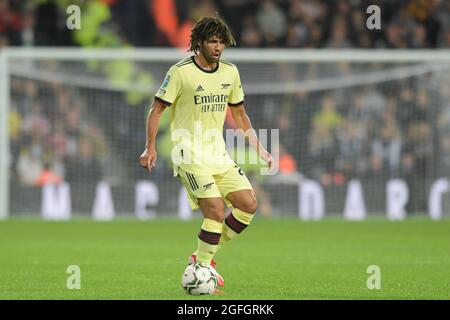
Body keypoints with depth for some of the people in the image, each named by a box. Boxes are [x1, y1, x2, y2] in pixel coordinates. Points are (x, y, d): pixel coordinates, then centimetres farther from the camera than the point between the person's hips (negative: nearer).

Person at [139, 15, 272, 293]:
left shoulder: (230, 72, 7)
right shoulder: (181, 72, -10)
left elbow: (239, 114, 19)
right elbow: (157, 110, -5)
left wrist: (258, 148, 14)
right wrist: (150, 148, -14)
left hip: (219, 155, 7)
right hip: (190, 155, -7)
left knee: (248, 204, -3)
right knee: (216, 211, -20)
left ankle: (204, 256, 11)